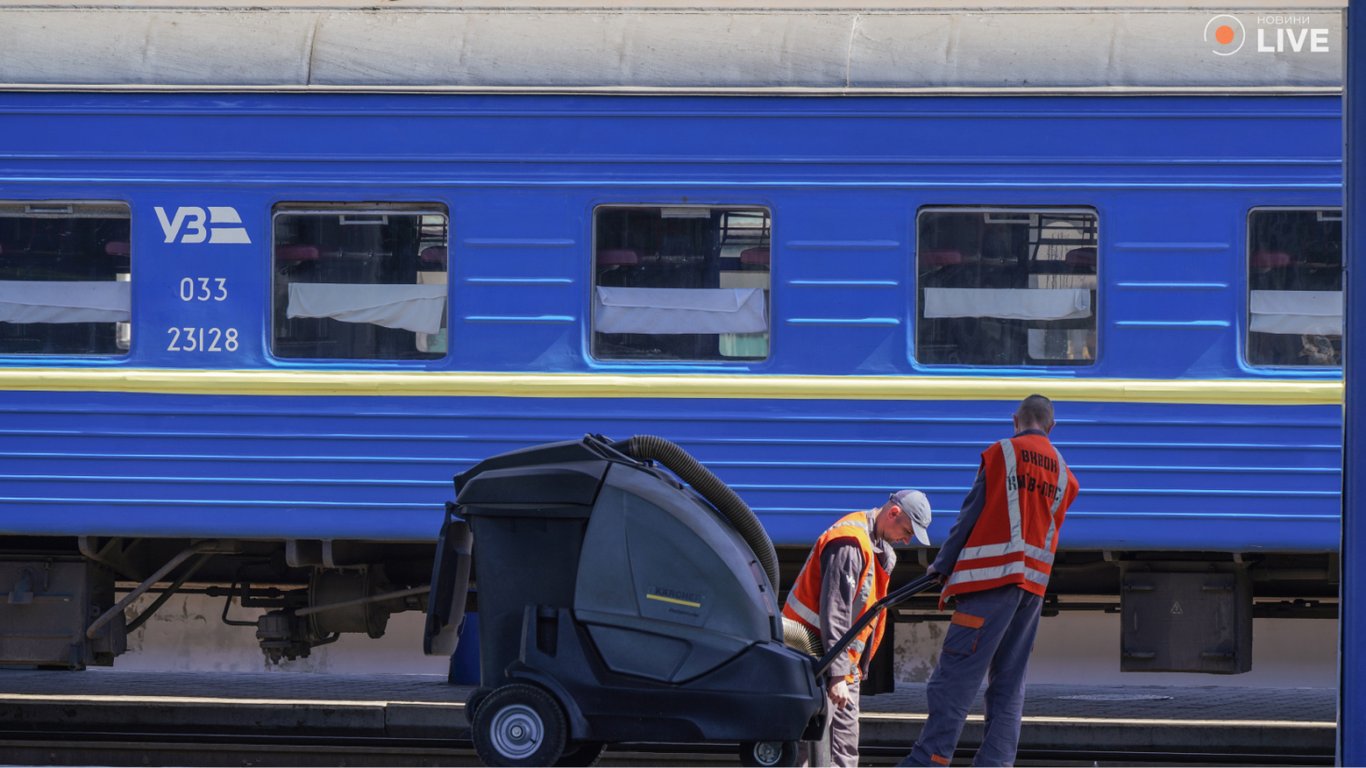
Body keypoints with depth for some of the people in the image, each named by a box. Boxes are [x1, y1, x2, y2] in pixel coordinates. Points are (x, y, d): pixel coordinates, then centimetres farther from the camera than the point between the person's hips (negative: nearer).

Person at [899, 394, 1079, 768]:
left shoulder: (1000, 454, 1)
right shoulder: (1064, 474, 17)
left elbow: (970, 516, -1)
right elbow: (1047, 529, 17)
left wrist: (943, 566, 8)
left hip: (991, 576, -6)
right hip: (1034, 583, 6)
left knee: (955, 674, -10)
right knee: (1009, 684, 7)